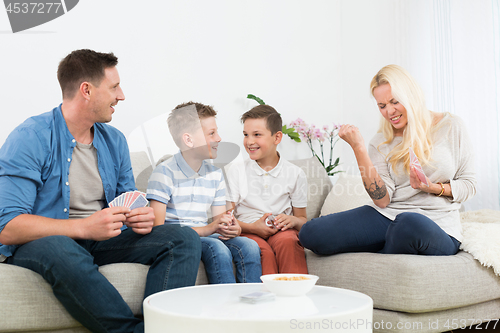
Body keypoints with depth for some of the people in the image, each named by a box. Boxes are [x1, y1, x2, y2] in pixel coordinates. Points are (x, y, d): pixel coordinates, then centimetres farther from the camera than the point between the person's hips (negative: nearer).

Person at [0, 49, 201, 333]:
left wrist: (142, 217, -9)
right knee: (61, 251, -41)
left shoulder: (114, 140, 10)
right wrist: (83, 227, -28)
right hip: (40, 243, -5)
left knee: (185, 239, -13)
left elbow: (128, 200, 16)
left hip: (101, 241, 6)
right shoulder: (31, 138, -11)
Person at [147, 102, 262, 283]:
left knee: (249, 246, -20)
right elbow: (157, 228, -17)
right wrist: (206, 229, -23)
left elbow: (218, 222, 15)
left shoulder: (215, 174, 13)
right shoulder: (165, 173, -9)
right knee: (217, 249, -32)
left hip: (204, 235, 6)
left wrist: (233, 228, -11)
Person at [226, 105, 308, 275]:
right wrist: (252, 227, -14)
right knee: (264, 252, -35)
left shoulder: (295, 174, 8)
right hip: (248, 231, 0)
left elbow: (302, 219, 14)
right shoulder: (236, 170, 7)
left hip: (281, 231, 1)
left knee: (287, 240, -35)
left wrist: (293, 220, -10)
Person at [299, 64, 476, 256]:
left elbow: (468, 185, 7)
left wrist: (433, 187, -13)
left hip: (438, 227, -2)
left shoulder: (450, 127, 4)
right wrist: (358, 148, -10)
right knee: (311, 233, -18)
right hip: (387, 216, 2)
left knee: (410, 223, -42)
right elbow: (382, 200, -6)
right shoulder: (380, 143, 8)